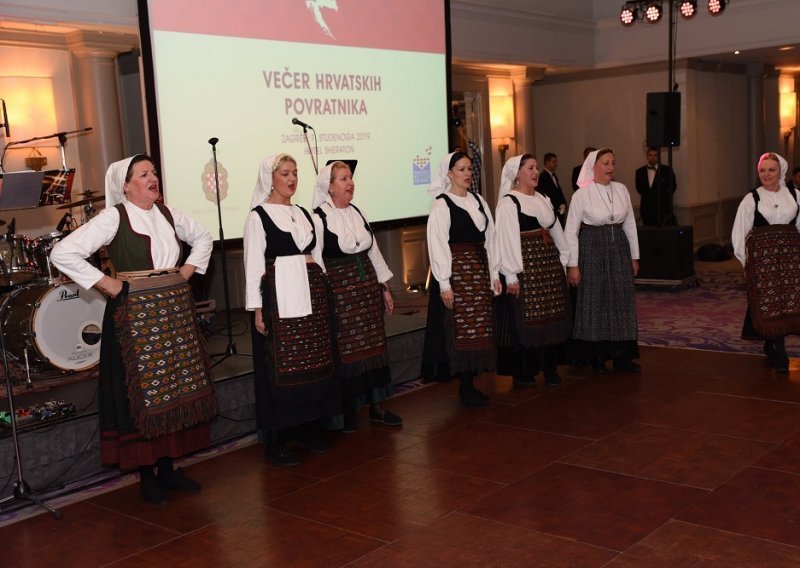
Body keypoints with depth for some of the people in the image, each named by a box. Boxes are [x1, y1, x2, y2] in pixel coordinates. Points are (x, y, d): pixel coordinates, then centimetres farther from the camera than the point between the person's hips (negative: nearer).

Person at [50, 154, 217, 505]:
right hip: (135, 314, -6)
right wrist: (106, 284, -14)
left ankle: (168, 467, 23)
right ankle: (147, 474, 13)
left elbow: (203, 237, 25)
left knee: (176, 391, 10)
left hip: (175, 311, 6)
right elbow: (63, 253, -16)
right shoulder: (114, 217, -9)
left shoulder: (166, 213, 8)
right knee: (142, 394, 0)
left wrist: (188, 270, 11)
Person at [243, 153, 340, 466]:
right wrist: (257, 309, -12)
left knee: (314, 361, 8)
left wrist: (323, 292, 16)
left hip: (312, 294, 6)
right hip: (279, 297, -6)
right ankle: (276, 441, 5)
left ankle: (310, 428, 21)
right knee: (281, 366, -4)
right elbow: (253, 264, -7)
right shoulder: (259, 216, -4)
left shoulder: (303, 213, 15)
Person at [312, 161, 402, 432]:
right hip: (339, 290, -6)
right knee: (346, 350, 1)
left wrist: (385, 287, 16)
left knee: (373, 346, 9)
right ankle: (347, 411, 16)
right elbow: (315, 261, -10)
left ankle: (376, 406, 20)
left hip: (367, 286, 6)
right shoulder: (319, 217, -9)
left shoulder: (357, 213, 10)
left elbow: (373, 250, 16)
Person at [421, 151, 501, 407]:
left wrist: (494, 273, 10)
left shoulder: (479, 201, 11)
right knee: (461, 328, -4)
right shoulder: (441, 205, -8)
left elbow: (489, 239, 13)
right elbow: (437, 246, -11)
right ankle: (465, 387, 6)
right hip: (456, 271, -6)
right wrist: (444, 284, -14)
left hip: (479, 270, 7)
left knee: (479, 328, 8)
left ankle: (470, 383, 17)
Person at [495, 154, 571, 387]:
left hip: (549, 263, 8)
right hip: (525, 265, -7)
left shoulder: (542, 199, 15)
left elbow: (556, 230, 20)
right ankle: (523, 373, 8)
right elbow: (506, 239, -14)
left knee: (552, 318, 8)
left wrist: (562, 261, 14)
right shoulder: (508, 202, -9)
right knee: (526, 319, -3)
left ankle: (549, 368, 17)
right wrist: (511, 275, -19)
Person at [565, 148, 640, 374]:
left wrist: (634, 256, 10)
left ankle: (621, 355, 17)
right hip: (593, 250, -4)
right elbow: (571, 231, -7)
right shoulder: (582, 194, -8)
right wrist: (572, 265, -9)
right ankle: (597, 357, 16)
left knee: (622, 302, 6)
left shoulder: (621, 190, 3)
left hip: (619, 249, 4)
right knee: (595, 302, 4)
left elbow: (630, 224, 10)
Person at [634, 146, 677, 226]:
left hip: (663, 209, -2)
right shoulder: (640, 171, 10)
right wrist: (647, 196, 5)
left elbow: (673, 186, 6)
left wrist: (664, 197, 3)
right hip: (647, 210, 2)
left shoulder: (667, 170, 3)